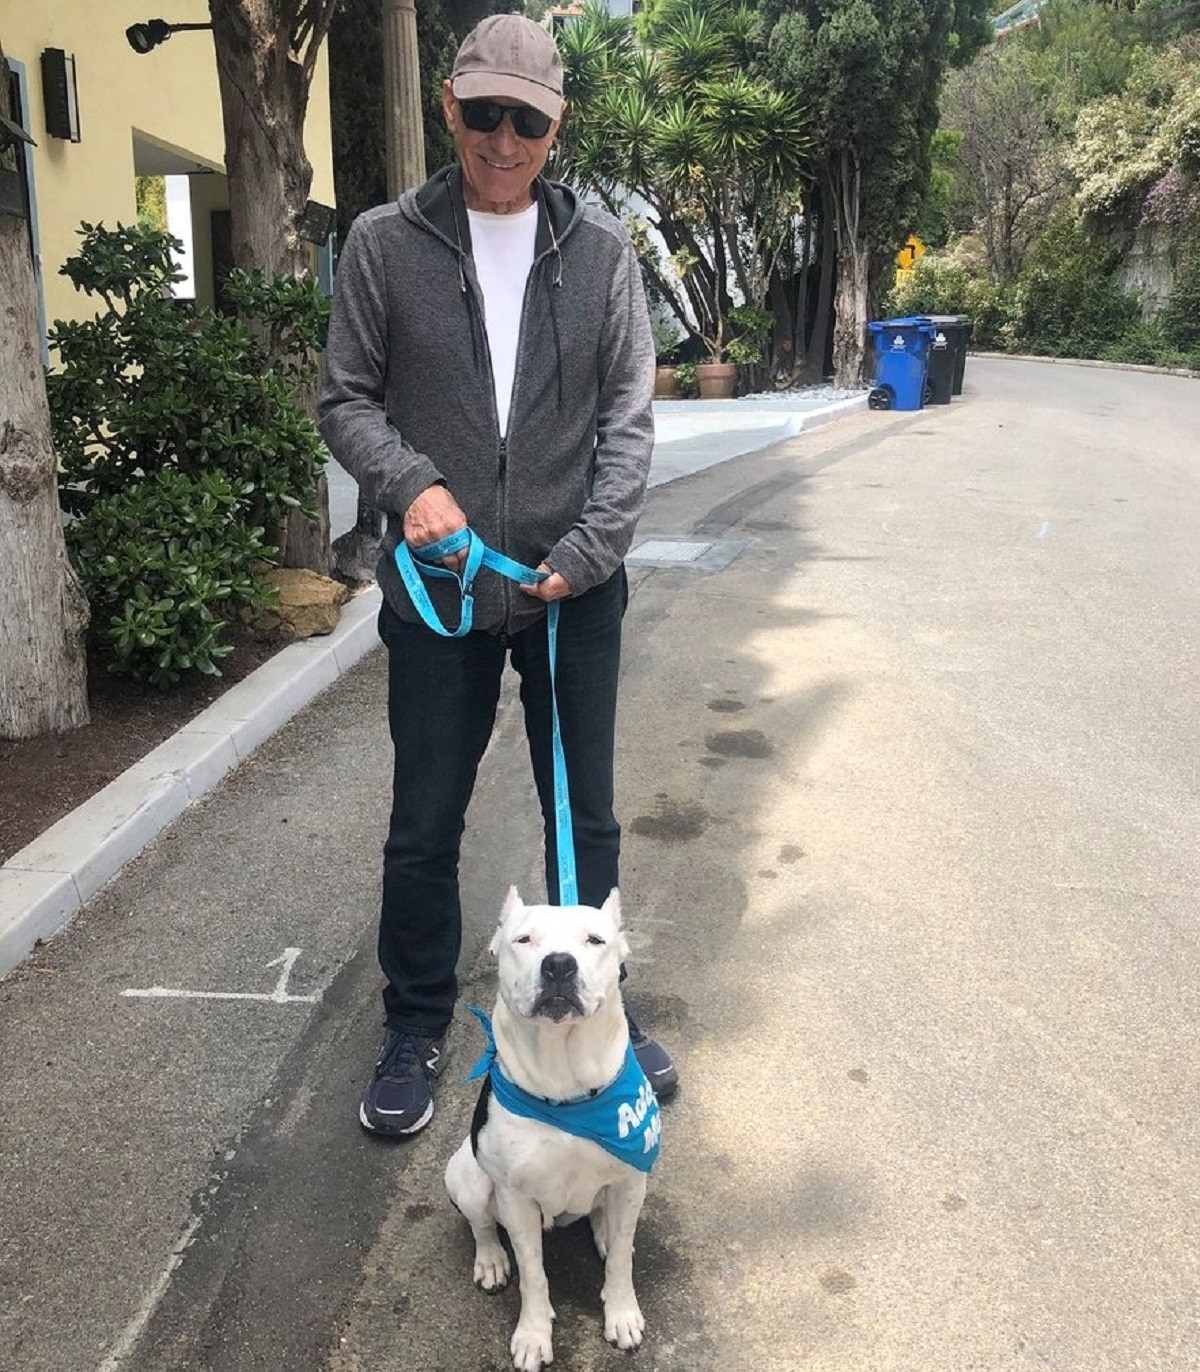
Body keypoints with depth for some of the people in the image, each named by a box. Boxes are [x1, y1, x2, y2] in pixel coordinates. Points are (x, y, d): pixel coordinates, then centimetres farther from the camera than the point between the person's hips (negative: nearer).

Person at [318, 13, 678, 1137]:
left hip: (576, 588, 1)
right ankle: (416, 1028, 30)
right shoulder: (385, 243, 1)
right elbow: (346, 398, 2)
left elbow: (628, 414, 0)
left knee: (586, 819, 13)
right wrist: (411, 484, -17)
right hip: (437, 589, -1)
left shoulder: (600, 250, 3)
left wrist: (589, 550, -12)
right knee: (424, 830, 9)